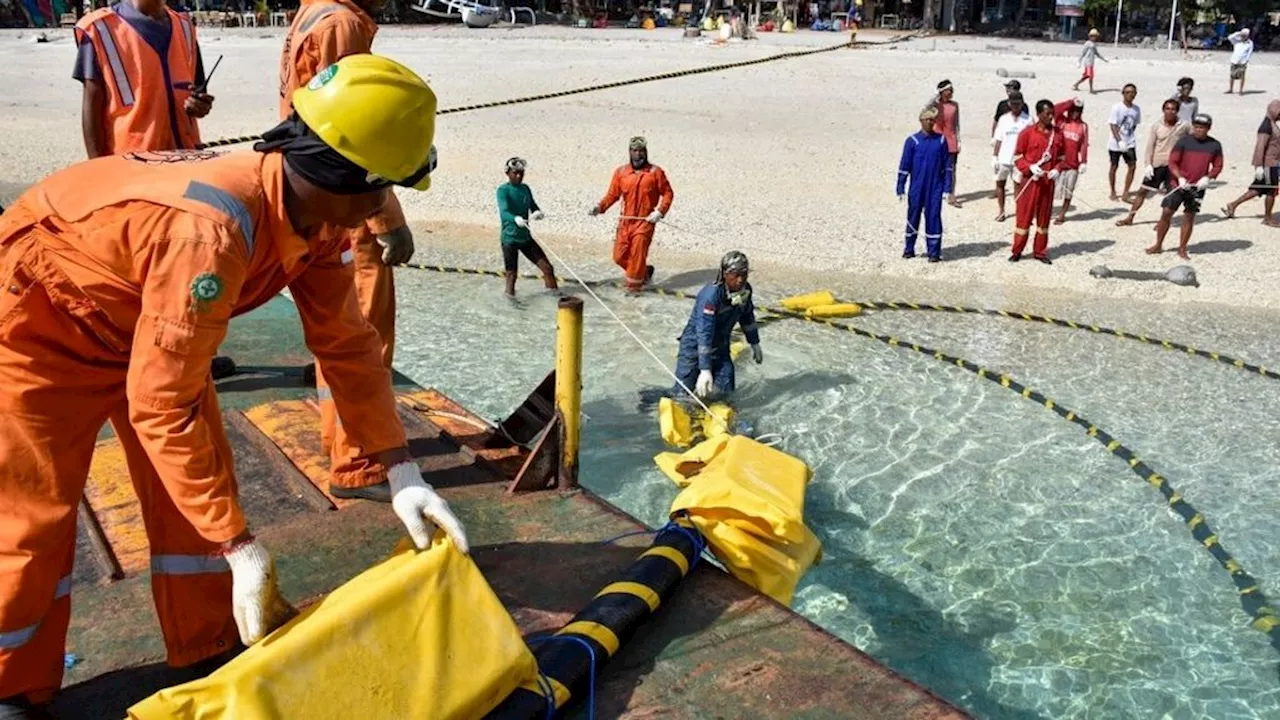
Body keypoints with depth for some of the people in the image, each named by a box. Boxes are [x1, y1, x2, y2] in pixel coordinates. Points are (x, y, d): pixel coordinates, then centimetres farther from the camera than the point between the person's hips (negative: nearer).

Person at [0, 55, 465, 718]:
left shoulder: (315, 213, -16)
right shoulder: (212, 232, -42)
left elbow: (346, 344, -9)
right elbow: (161, 407, -36)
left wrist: (402, 475, -12)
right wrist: (240, 546, -31)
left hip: (135, 312, 8)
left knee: (198, 481, 6)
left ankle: (213, 650, 21)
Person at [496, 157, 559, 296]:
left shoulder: (525, 188, 8)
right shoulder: (503, 190, -12)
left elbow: (533, 207, 10)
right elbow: (504, 212, -26)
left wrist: (538, 213, -16)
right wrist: (516, 219, -48)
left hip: (526, 237, 6)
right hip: (510, 238, -6)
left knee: (547, 268, 5)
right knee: (511, 273, 1)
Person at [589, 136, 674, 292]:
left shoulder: (655, 172, -2)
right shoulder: (621, 172, 4)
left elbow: (668, 193, 1)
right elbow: (612, 194, 4)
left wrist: (660, 211, -12)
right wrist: (600, 207, -12)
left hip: (645, 221, -4)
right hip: (625, 221, 4)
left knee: (638, 255, -8)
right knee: (619, 257, 6)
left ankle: (634, 286, 8)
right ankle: (644, 271, 30)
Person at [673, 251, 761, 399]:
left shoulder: (745, 290, -9)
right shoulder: (711, 295, -31)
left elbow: (747, 317, 12)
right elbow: (704, 333, -34)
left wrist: (755, 344, 19)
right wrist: (705, 370, -39)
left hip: (720, 346, 6)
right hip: (695, 344, -6)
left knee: (725, 389, -1)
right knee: (684, 393, -9)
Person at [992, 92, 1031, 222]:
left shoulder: (1028, 119, -3)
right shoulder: (1004, 119, 4)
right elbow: (998, 139, 5)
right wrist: (994, 157, 0)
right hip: (1003, 158, 3)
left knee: (1018, 185, 2)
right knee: (1000, 183, 10)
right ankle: (1001, 211, 22)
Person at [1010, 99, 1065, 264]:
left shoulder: (1058, 134, 5)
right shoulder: (1027, 133, -7)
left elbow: (1061, 156, 14)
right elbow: (1017, 156, -3)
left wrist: (1057, 169, -6)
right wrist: (1030, 167, -19)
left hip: (1048, 182, 4)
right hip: (1030, 181, -4)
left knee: (1044, 216, 9)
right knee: (1024, 215, 1)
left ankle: (1040, 251, 18)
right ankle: (1017, 251, 10)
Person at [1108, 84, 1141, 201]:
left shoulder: (1136, 109, 1)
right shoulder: (1116, 108, -12)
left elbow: (1135, 125, 11)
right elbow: (1113, 126, -15)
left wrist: (1130, 137, 4)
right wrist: (1120, 141, -22)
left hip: (1130, 143, 4)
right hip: (1115, 143, -4)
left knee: (1132, 166, -3)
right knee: (1114, 166, 7)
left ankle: (1125, 194, 4)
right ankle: (1113, 192, 23)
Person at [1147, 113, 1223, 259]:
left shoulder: (1215, 146, 1)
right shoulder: (1184, 141, -5)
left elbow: (1217, 166, 9)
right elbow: (1172, 162, -5)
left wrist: (1207, 177, -11)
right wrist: (1180, 178, -19)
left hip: (1198, 187, 1)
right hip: (1179, 184, -1)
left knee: (1189, 217, 5)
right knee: (1167, 213, -3)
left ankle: (1182, 249, 14)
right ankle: (1158, 245, 12)